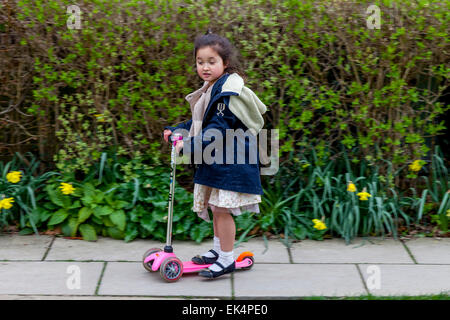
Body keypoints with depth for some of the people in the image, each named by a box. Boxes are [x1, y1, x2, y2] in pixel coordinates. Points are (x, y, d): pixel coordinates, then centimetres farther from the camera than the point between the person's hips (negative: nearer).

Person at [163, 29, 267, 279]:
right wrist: (176, 131, 15)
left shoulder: (227, 92, -19)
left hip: (230, 161, -10)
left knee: (221, 209, -5)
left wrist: (190, 146, -24)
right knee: (215, 208, 18)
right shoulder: (210, 89, 12)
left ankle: (226, 259, 6)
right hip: (214, 160, 10)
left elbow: (217, 130, -24)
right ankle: (218, 250, 32)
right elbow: (200, 122, 23)